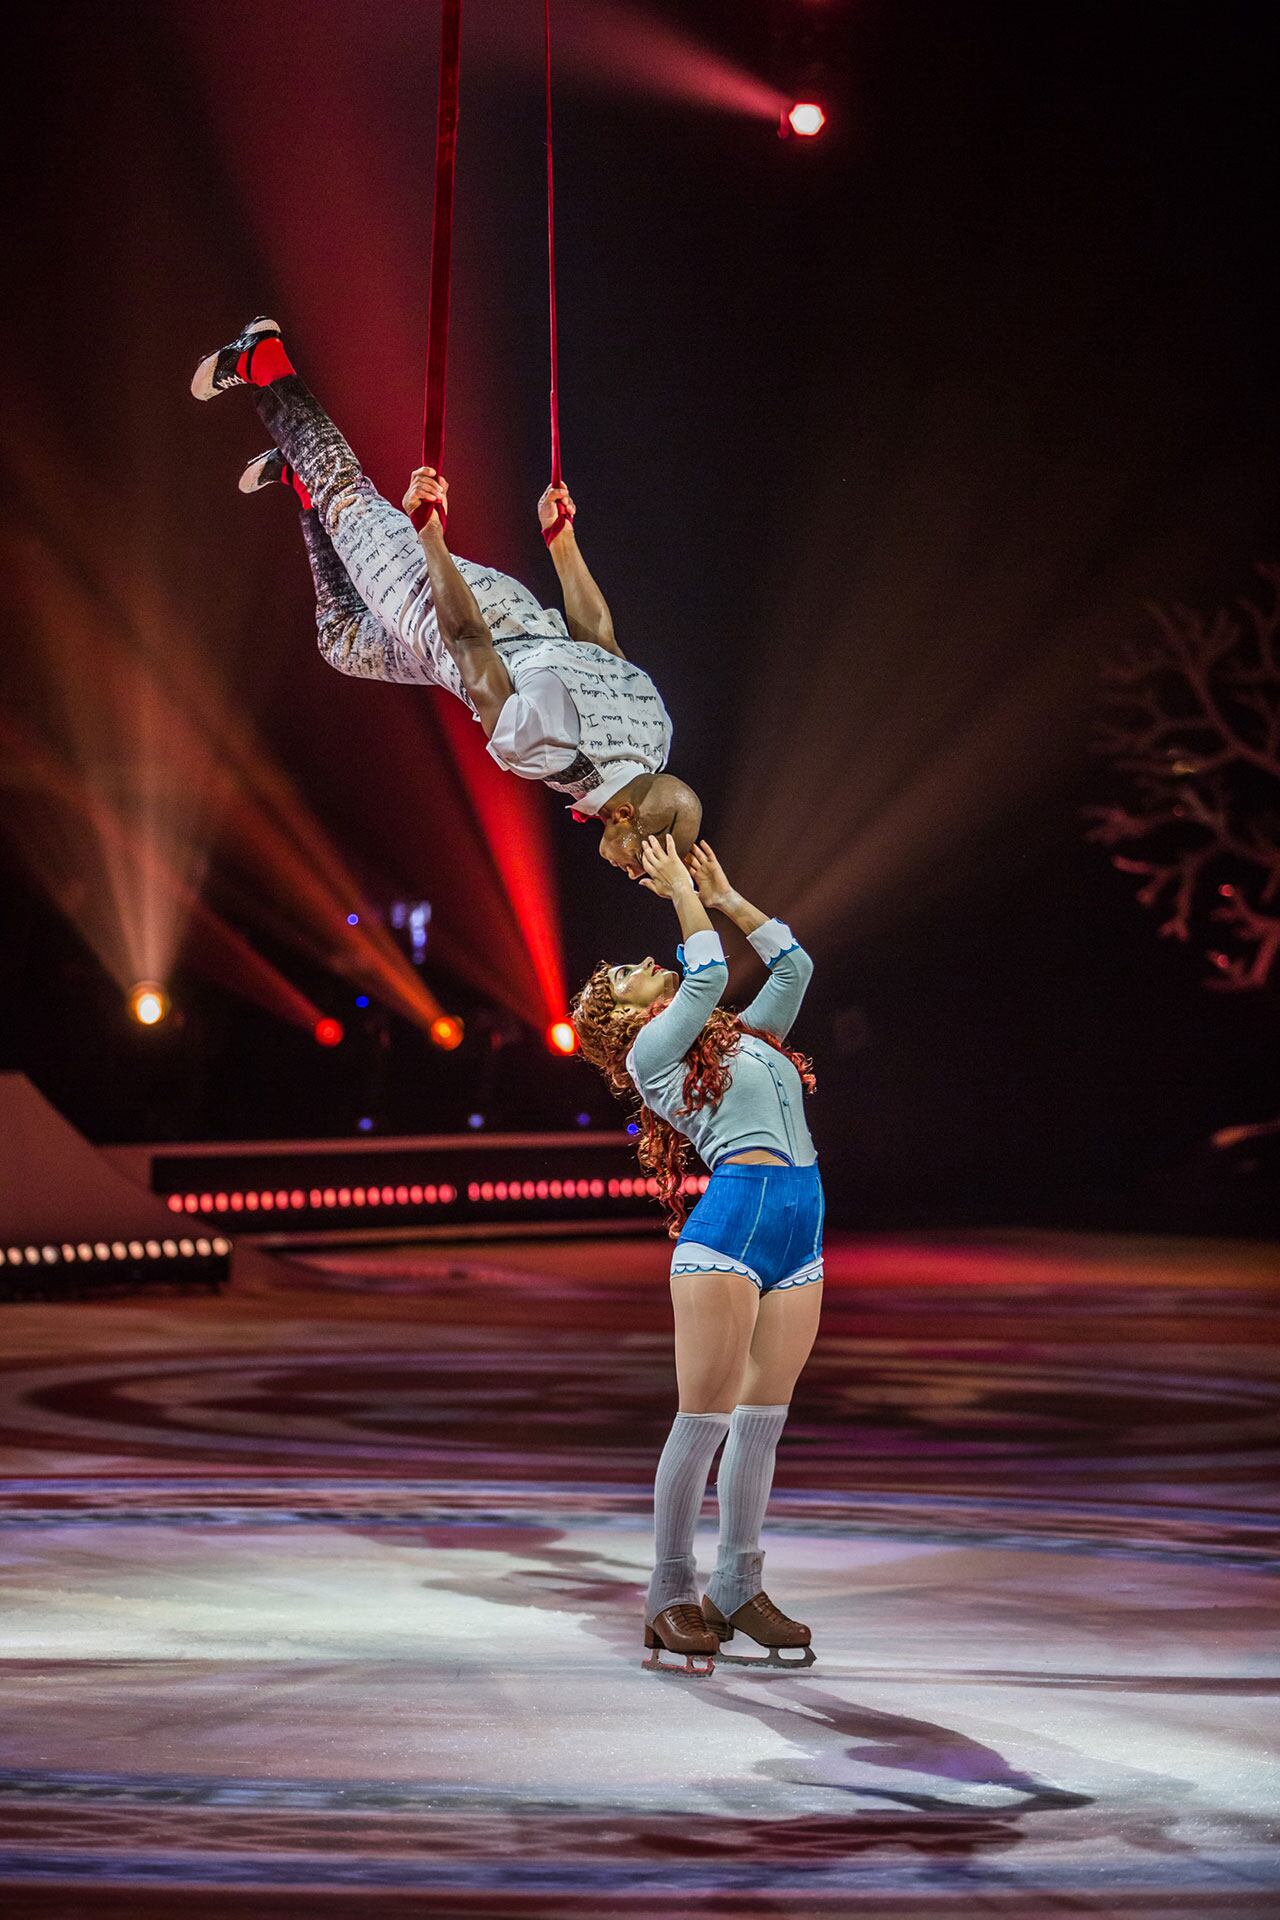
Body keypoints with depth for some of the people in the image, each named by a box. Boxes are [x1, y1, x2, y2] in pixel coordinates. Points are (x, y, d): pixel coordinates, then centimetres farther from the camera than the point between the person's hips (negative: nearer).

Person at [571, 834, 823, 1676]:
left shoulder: (744, 1037, 26)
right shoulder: (650, 1054, 6)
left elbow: (795, 964, 27)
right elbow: (708, 976, -4)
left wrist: (724, 896, 28)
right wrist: (681, 892, 8)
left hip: (799, 1241, 7)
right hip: (729, 1228, -7)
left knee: (763, 1419, 6)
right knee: (703, 1417, -6)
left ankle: (738, 1589, 11)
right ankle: (672, 1597, -1)